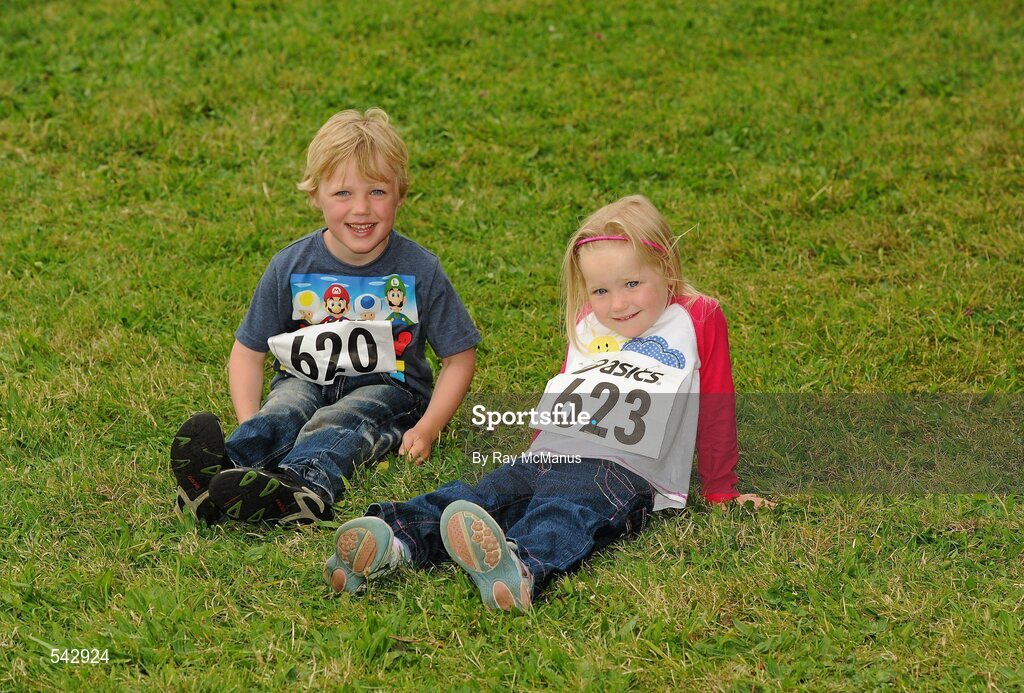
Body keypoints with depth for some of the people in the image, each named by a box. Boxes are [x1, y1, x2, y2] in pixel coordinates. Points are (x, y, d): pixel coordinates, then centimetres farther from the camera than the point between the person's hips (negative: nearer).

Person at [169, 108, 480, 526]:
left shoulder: (420, 271, -5)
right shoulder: (291, 268, -2)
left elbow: (459, 357, 1)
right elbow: (247, 352, 4)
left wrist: (427, 429, -13)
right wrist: (249, 425, -13)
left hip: (385, 387, -2)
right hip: (306, 380, 2)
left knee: (332, 427, -34)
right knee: (283, 413, -32)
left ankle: (301, 487, -67)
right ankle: (227, 468, -63)